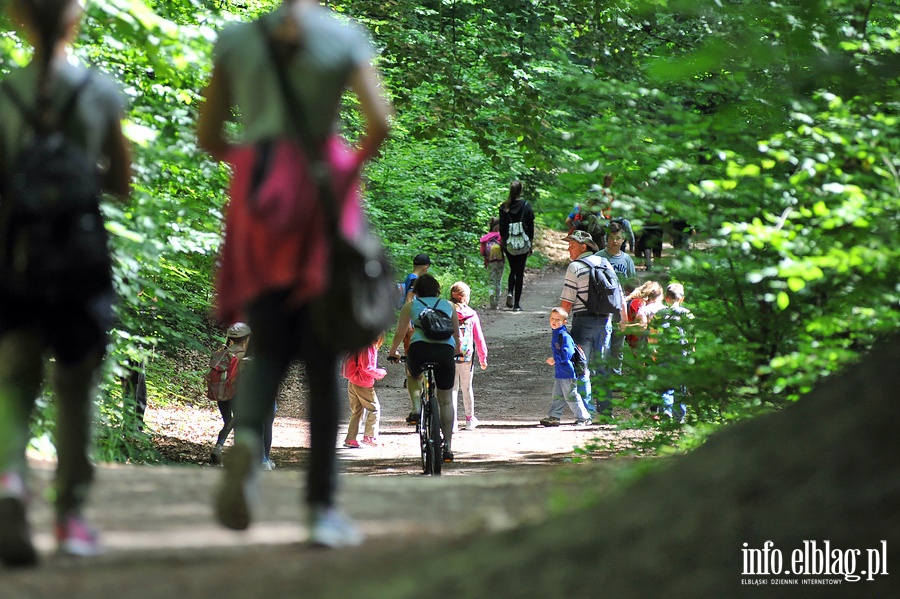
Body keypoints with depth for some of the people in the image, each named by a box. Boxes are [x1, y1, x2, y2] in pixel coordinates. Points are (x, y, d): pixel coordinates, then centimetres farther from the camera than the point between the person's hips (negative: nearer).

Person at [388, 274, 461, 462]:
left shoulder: (410, 306, 19)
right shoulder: (448, 306, 24)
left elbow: (399, 333, 22)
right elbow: (457, 335, 30)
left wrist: (392, 352, 39)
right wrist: (457, 353, 48)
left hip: (419, 348, -1)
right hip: (445, 350, 1)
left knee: (413, 375, 35)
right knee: (446, 401, 14)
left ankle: (416, 409, 11)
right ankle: (448, 446, 12)